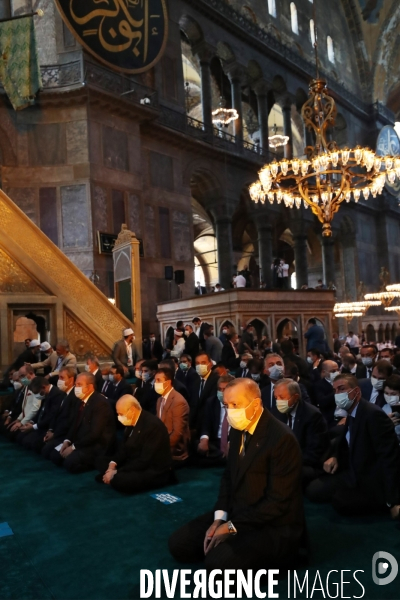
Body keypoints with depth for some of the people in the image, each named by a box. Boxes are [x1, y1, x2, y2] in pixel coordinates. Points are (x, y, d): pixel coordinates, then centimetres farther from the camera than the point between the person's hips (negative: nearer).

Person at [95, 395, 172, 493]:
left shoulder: (152, 425, -25)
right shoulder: (132, 422, 2)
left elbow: (145, 461, -26)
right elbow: (124, 448, 10)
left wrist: (116, 472, -22)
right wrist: (112, 465, -9)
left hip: (155, 472, -9)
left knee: (118, 480, -32)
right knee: (101, 461, 10)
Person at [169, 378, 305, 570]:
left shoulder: (282, 438, -24)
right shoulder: (238, 429, 1)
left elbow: (278, 501, -23)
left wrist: (232, 526, -19)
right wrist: (219, 518, -5)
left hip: (273, 526, -7)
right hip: (236, 513, 7)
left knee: (217, 563, -27)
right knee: (178, 544, -1)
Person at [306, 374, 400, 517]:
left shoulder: (374, 414, -23)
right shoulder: (351, 413, 6)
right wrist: (335, 456, 0)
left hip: (374, 480, -8)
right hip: (355, 473, 9)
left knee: (340, 501, -28)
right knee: (313, 491, -1)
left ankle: (381, 500, -5)